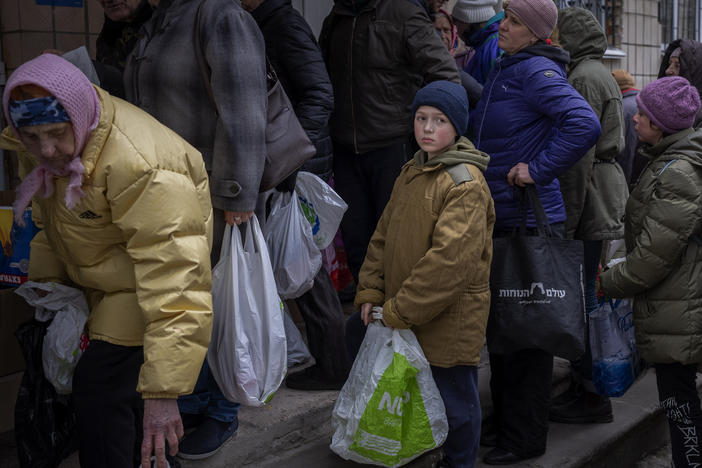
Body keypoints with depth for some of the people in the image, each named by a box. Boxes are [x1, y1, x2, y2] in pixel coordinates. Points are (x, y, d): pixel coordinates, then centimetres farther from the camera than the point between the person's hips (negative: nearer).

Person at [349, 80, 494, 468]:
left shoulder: (466, 183, -18)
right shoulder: (410, 173, 10)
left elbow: (450, 258, -25)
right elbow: (384, 235, 13)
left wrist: (399, 311, -22)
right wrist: (371, 293, 2)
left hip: (450, 317, -8)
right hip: (400, 312, 8)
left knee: (454, 397, 4)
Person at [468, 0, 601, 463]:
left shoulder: (537, 71, -15)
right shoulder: (502, 70, 14)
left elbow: (585, 124, -28)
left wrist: (539, 168, -23)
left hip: (530, 222, -10)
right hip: (498, 217, 10)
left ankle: (525, 436, 11)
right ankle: (505, 417, 31)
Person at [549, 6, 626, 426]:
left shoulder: (584, 78, -13)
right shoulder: (602, 74, 19)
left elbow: (580, 154, -19)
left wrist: (567, 219, -18)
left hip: (590, 200, -10)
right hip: (608, 193, 10)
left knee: (581, 298, -5)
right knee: (585, 294, 16)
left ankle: (591, 395, 2)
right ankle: (585, 383, 26)